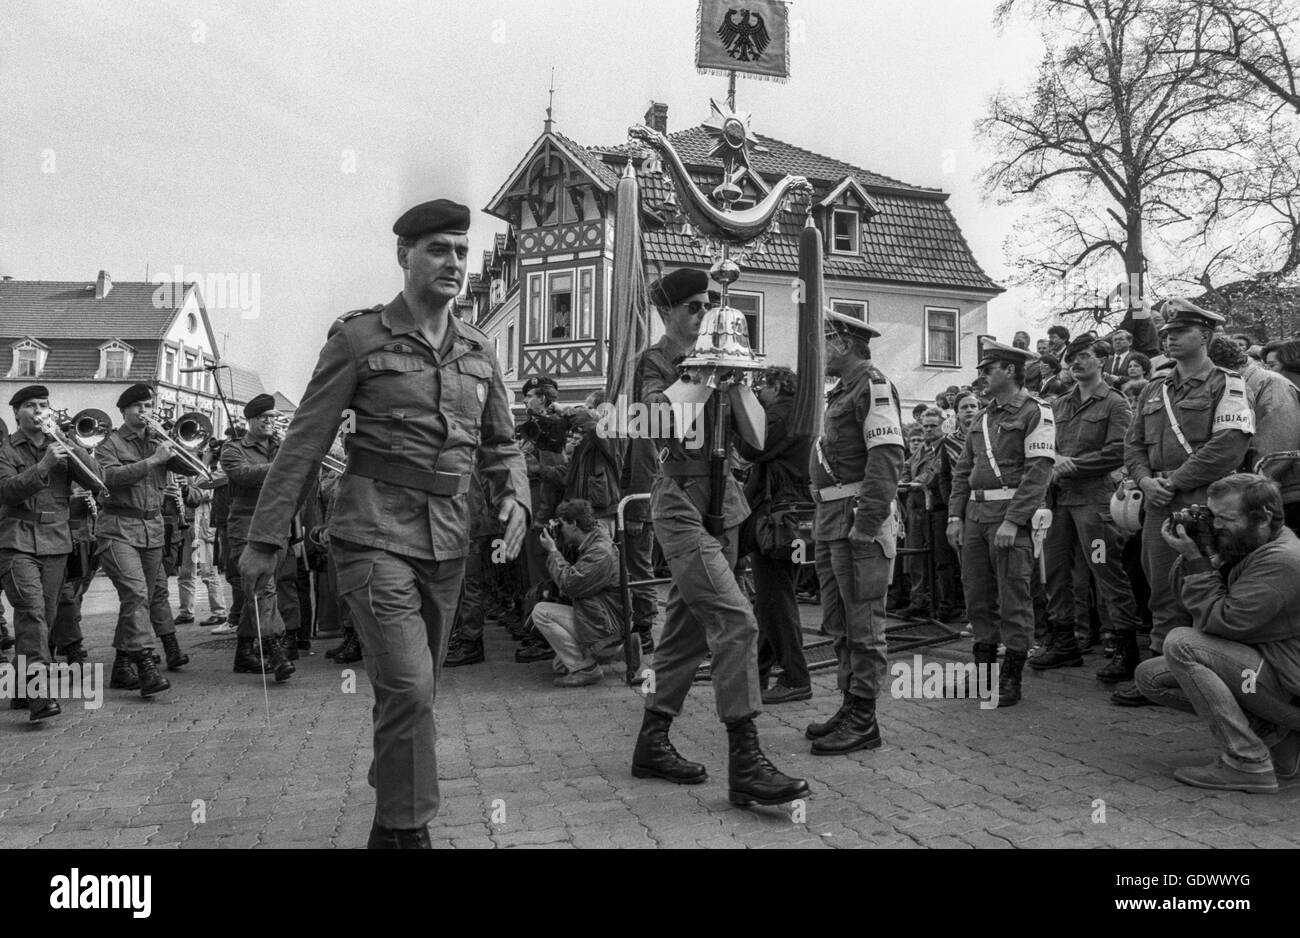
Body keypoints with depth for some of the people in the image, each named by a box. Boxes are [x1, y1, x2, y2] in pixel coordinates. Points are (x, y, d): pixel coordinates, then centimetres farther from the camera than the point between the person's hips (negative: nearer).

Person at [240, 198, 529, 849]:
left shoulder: (479, 352, 11)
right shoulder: (359, 338, -3)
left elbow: (501, 445, 17)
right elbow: (304, 444, -2)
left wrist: (514, 500, -3)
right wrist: (265, 539, -3)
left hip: (448, 543, 5)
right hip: (374, 533, -5)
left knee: (415, 692, 13)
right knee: (407, 687, -15)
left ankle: (390, 828, 29)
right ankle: (407, 829, 3)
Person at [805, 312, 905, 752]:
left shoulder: (873, 387, -9)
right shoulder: (841, 392, 20)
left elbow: (887, 458, -19)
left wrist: (866, 522, -24)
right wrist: (825, 520, 15)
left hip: (859, 520, -10)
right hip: (831, 522, 10)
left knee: (863, 623, -4)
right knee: (838, 623, 15)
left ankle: (864, 720, 3)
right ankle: (851, 705, 25)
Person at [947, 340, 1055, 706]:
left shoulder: (1034, 412, -5)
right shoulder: (982, 417, 17)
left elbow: (1038, 472, -14)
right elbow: (963, 470, 18)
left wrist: (1012, 522, -20)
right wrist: (955, 516, 8)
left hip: (1010, 513, -7)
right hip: (975, 512, 7)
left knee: (1013, 597, -2)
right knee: (978, 594, 11)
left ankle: (1011, 680, 6)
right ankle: (984, 669, 23)